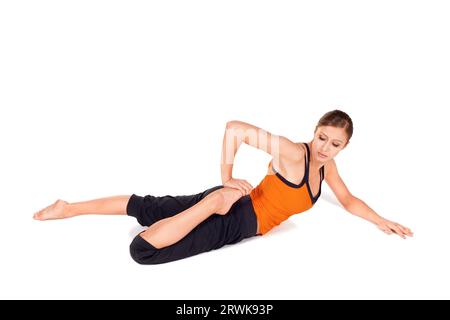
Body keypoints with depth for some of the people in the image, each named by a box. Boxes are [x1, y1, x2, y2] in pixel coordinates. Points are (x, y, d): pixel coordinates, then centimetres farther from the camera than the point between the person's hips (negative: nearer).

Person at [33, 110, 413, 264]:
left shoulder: (326, 165, 6)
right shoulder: (293, 152, -20)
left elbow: (348, 199, 20)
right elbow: (235, 128, -26)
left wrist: (383, 221, 15)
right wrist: (227, 179, -20)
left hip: (247, 225, 5)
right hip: (235, 213, -5)